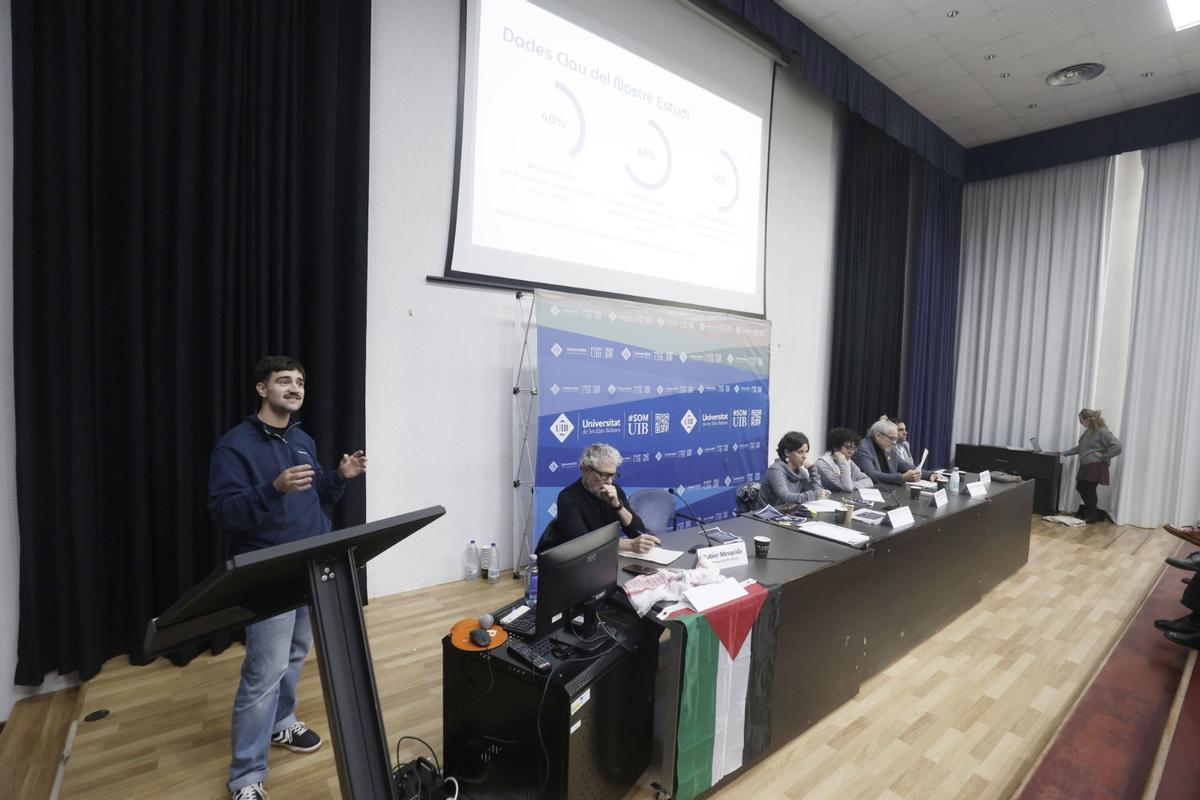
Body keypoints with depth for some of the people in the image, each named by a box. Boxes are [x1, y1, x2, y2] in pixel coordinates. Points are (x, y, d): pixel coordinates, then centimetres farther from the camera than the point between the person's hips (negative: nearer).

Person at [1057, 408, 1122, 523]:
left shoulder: (1102, 431, -13)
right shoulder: (1088, 431, 15)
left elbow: (1117, 447, -20)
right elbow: (1080, 448, 24)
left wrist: (1103, 456, -16)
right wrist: (1065, 453, 23)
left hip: (1096, 466, -9)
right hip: (1086, 466, 9)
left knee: (1089, 489, -2)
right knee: (1080, 487, 12)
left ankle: (1092, 515, 14)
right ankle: (1089, 510, 27)